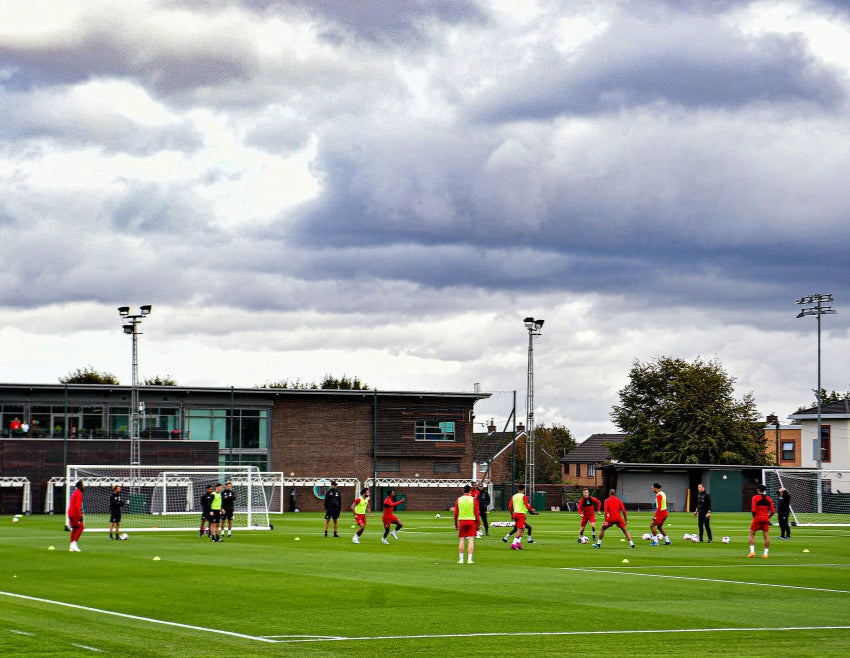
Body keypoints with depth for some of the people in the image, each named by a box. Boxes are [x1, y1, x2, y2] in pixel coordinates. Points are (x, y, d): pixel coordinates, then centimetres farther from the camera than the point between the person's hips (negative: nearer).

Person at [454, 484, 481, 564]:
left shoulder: (458, 500, 4)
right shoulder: (474, 500, -1)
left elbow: (456, 514, 6)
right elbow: (476, 513, -3)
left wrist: (456, 524, 14)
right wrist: (479, 524, 4)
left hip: (462, 521, 2)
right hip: (471, 521, -2)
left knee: (461, 540, 6)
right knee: (471, 540, -1)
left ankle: (461, 559, 7)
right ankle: (469, 559, -5)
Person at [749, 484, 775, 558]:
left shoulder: (755, 497, -6)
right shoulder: (768, 498, 6)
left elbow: (753, 510, -15)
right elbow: (773, 511, 3)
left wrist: (754, 516, 2)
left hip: (757, 518, -3)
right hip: (765, 519, 3)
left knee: (751, 534, 7)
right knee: (766, 536, 6)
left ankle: (752, 551, -5)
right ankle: (765, 553, 3)